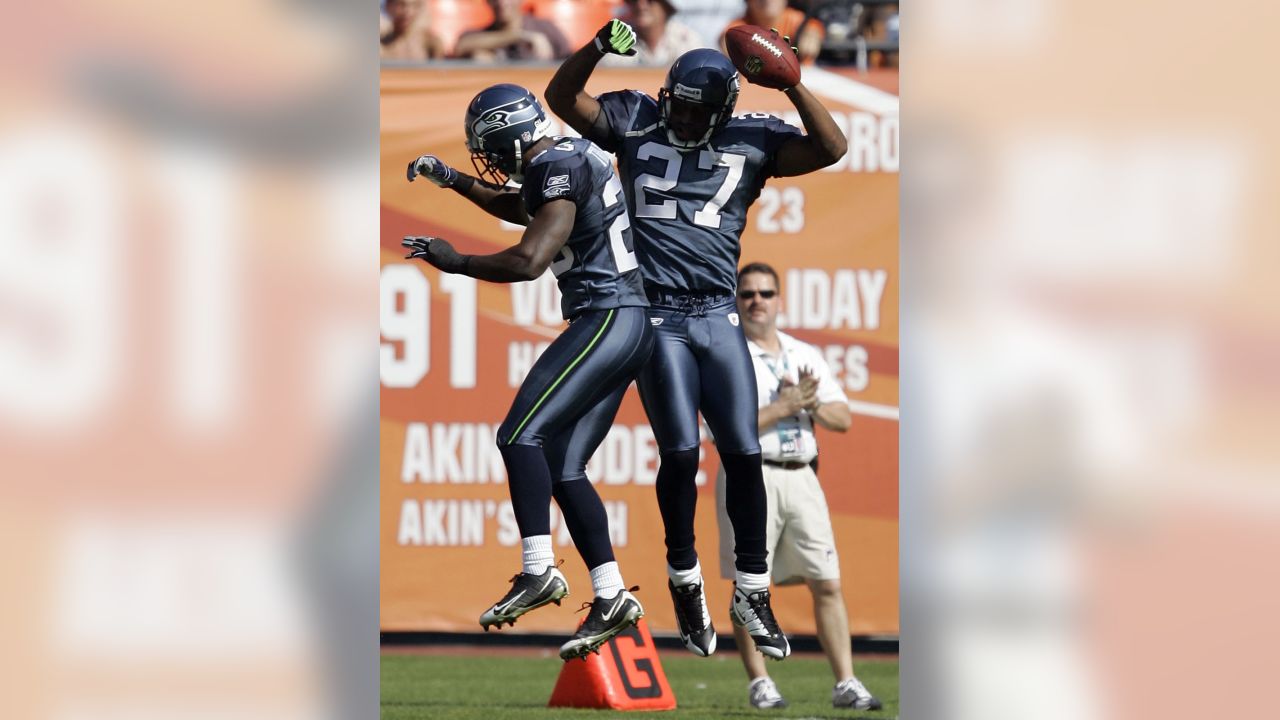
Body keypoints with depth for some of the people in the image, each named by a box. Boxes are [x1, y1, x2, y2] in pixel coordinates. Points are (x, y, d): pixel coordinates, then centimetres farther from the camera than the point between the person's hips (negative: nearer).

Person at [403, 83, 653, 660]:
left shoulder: (558, 169, -13)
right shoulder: (568, 161, 18)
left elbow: (528, 261, -21)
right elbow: (518, 208, 41)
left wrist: (455, 262, -8)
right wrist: (451, 179, 35)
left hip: (607, 320, -10)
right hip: (627, 326, 10)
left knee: (521, 435, -16)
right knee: (564, 468, 8)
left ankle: (538, 572, -22)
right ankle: (610, 596, 5)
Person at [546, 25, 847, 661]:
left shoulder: (751, 141, 4)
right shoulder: (636, 121, 4)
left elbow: (830, 149, -2)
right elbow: (561, 97, 2)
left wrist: (791, 84, -12)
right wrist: (599, 48, -14)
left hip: (718, 315, 1)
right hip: (657, 315, -1)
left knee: (743, 453, -2)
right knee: (680, 453, -8)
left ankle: (751, 595, 9)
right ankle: (685, 582, 11)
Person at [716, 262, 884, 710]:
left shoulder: (806, 355, 16)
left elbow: (842, 420, 12)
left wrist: (813, 404, -8)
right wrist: (786, 407, -11)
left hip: (801, 478, 4)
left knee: (827, 584, -1)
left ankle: (846, 684, -1)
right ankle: (759, 684, 3)